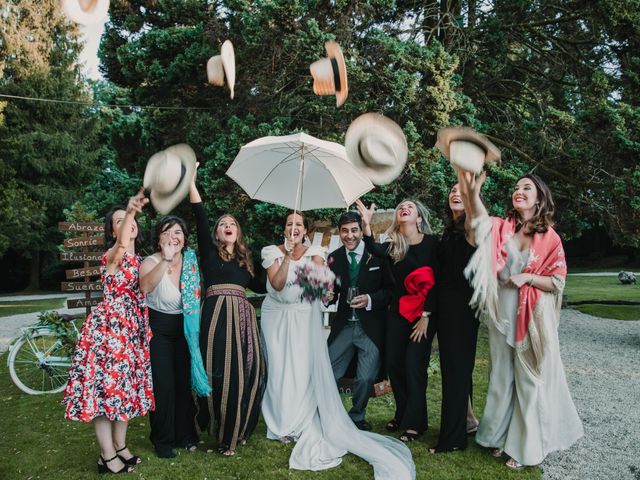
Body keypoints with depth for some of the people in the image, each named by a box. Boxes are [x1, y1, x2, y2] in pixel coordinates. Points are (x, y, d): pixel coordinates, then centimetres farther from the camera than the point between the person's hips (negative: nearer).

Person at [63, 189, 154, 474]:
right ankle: (107, 457, 10)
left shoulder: (138, 259, 12)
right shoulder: (112, 255, -12)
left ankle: (120, 447, 28)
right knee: (106, 385, -2)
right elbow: (122, 245, -41)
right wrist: (129, 212, -56)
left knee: (125, 385, 14)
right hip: (108, 327, -8)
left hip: (131, 329, 8)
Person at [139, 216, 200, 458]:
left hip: (184, 328, 4)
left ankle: (185, 434, 29)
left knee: (185, 381, 10)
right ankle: (163, 440, 18)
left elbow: (201, 294, 10)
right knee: (163, 385, -2)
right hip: (158, 328, -4)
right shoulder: (151, 262, -17)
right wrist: (166, 259, -51)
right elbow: (145, 287, -41)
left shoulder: (191, 260, -4)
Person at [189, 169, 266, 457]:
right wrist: (191, 181, -10)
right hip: (217, 314, -4)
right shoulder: (210, 250, 8)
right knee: (220, 371, -6)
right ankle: (223, 435, 10)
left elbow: (258, 285, 24)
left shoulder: (244, 260, 22)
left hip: (243, 316, 4)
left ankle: (238, 430, 20)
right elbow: (200, 217, -3)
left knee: (247, 372, 1)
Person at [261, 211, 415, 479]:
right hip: (277, 318, 0)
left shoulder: (314, 253, 1)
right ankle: (281, 424, 18)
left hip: (304, 318, 0)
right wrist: (287, 256, -21)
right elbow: (277, 284, -13)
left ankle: (300, 424, 12)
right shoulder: (273, 252, 0)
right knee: (280, 369, 1)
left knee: (303, 369, -5)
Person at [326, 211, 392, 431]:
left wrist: (371, 300, -19)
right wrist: (327, 295, -12)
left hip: (371, 326, -3)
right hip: (343, 325, 3)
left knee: (366, 378, -2)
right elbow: (334, 292, 10)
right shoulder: (334, 258, 4)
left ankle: (357, 416, 27)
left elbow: (391, 289, -5)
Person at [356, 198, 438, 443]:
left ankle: (415, 422, 9)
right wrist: (366, 224, -36)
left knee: (413, 364, -6)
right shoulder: (393, 245, 2)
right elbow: (374, 249, -21)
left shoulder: (432, 242, -7)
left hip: (424, 313, -4)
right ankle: (403, 413, 27)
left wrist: (426, 316, -13)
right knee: (393, 363, 7)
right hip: (398, 312, 4)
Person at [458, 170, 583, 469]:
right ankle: (501, 435, 31)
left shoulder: (549, 237, -3)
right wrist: (471, 192, -43)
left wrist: (528, 277, -18)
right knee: (502, 377, 14)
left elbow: (557, 282, -1)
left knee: (529, 380, 5)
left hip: (532, 318, -2)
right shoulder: (501, 227, -1)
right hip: (501, 315, 2)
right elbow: (481, 220, -24)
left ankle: (525, 445, 22)